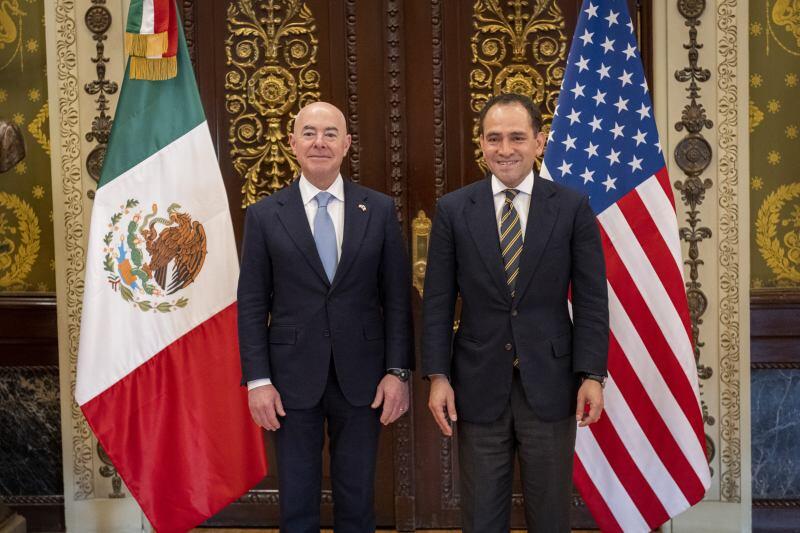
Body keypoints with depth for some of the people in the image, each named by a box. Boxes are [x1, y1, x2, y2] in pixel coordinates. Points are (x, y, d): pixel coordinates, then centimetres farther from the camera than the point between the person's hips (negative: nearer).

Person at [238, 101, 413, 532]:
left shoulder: (380, 210, 2)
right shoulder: (264, 215, 1)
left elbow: (397, 297, 2)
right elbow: (252, 305, 0)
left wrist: (398, 371, -3)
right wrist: (257, 380, -5)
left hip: (361, 378, 1)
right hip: (293, 378, 0)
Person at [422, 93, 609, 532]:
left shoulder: (573, 207, -1)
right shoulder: (452, 210, 1)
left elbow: (591, 299, 0)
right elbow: (437, 302, 2)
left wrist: (592, 375, -6)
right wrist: (437, 376, -4)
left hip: (550, 384, 0)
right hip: (478, 386, 1)